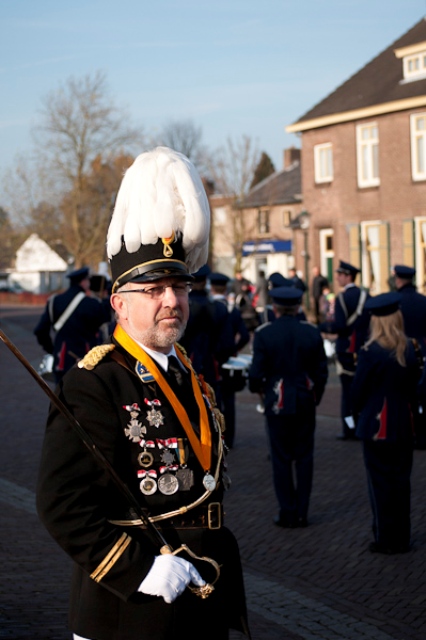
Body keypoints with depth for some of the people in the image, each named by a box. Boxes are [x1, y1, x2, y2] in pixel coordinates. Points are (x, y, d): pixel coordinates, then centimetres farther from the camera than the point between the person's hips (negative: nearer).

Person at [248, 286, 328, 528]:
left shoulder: (264, 334, -11)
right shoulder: (312, 333, -3)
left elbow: (257, 372, -11)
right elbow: (322, 372, 0)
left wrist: (256, 388, 11)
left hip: (278, 402, -2)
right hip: (305, 402, 2)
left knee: (282, 458, 6)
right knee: (304, 457, 10)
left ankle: (287, 513, 8)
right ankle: (302, 513, 12)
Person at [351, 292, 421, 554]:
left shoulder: (371, 352, -16)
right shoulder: (409, 349, -2)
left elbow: (359, 388, -10)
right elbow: (414, 382, 6)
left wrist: (358, 411, 8)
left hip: (378, 424, -5)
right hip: (404, 424, 5)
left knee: (381, 483, 4)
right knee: (401, 479, 12)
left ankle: (386, 540, 8)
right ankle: (402, 538, 18)